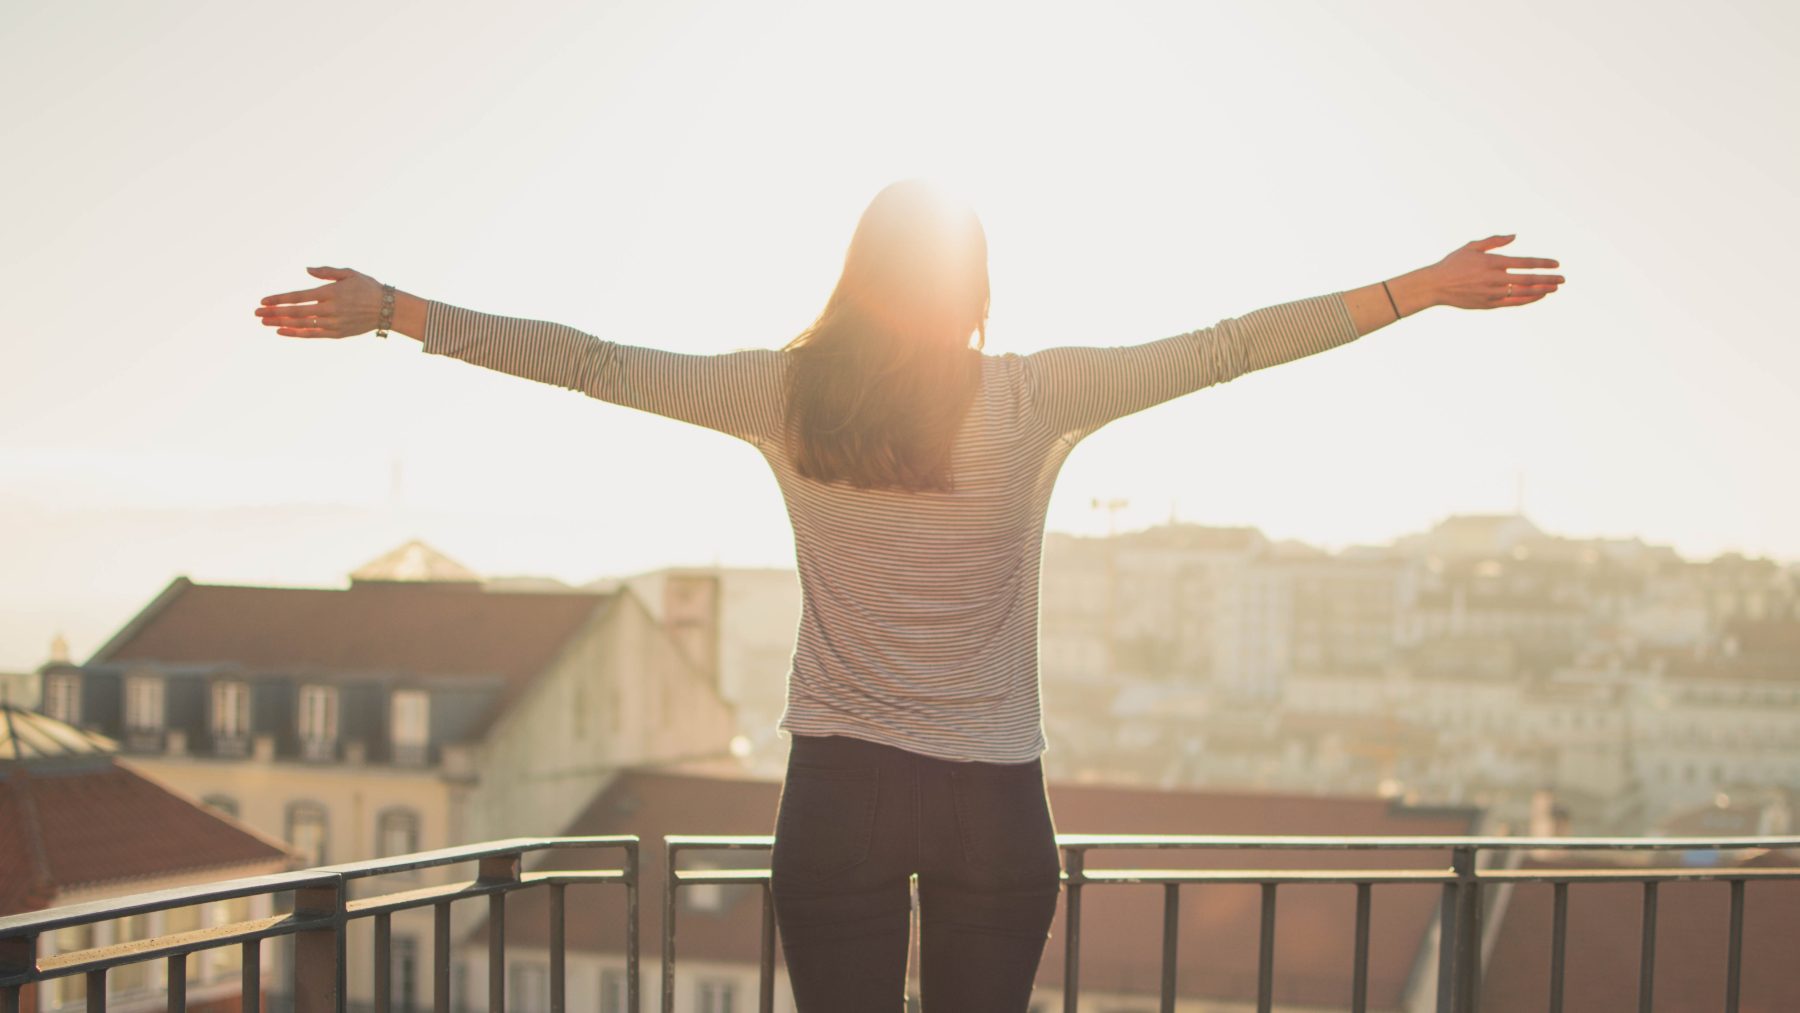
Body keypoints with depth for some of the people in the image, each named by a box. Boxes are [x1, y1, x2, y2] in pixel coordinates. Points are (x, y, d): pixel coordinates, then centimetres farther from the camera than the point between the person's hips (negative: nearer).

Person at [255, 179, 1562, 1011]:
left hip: (841, 793, 0)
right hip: (996, 801, 0)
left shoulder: (789, 394, -2)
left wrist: (389, 309, 9)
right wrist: (1422, 289, 5)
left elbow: (595, 363, 1)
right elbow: (1224, 346, -2)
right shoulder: (1038, 399, -5)